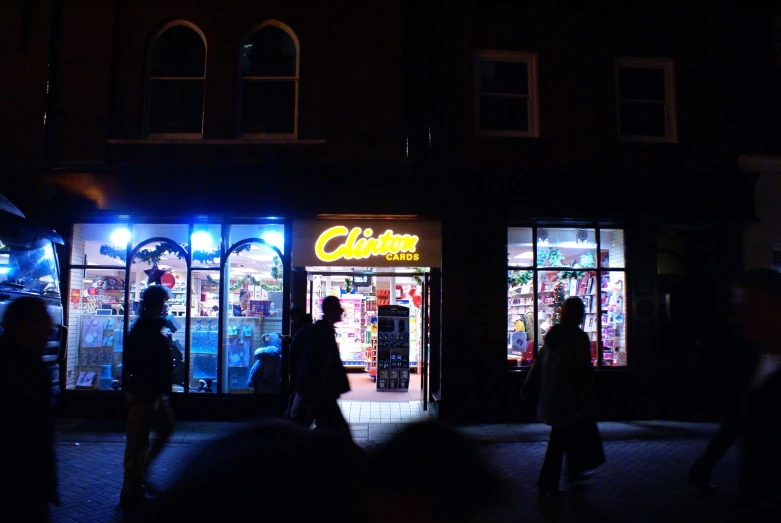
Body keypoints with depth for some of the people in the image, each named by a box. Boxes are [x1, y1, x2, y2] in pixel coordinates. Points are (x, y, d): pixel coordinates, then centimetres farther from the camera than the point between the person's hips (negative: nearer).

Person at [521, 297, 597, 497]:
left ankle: (574, 473, 35)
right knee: (559, 442, -2)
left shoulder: (552, 335, 8)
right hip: (567, 399, -7)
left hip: (549, 397, 7)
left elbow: (538, 362, 10)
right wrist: (588, 403, -10)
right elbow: (584, 372, -15)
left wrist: (528, 387, 15)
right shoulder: (579, 337, -13)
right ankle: (547, 484, 0)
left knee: (568, 435, 22)